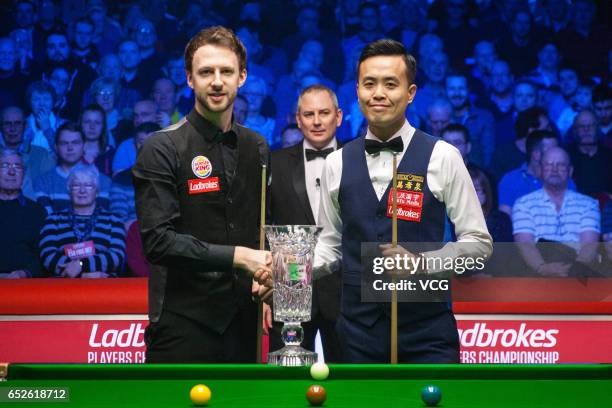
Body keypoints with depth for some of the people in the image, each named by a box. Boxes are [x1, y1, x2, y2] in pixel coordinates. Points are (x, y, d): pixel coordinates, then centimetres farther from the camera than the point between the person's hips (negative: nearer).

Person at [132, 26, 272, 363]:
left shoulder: (257, 148, 11)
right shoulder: (162, 149, -7)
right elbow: (157, 239, -16)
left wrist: (264, 279, 1)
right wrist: (237, 256, -18)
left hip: (243, 319, 5)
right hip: (184, 321, -5)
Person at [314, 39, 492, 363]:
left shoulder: (442, 157, -2)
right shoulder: (337, 163, 7)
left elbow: (478, 242, -1)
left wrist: (421, 262, -16)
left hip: (427, 330, -2)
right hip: (358, 327, 3)